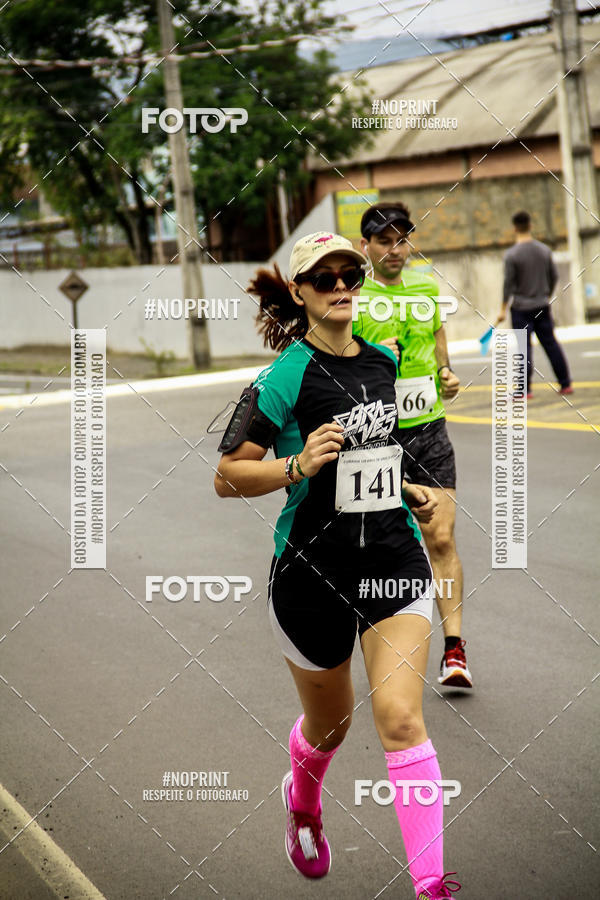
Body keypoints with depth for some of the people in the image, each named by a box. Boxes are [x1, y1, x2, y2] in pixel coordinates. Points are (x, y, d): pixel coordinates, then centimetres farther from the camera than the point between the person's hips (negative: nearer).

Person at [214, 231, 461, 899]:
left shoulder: (383, 362, 8)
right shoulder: (286, 374, -11)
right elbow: (228, 477, -11)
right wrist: (297, 466, -25)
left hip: (394, 556, 3)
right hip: (314, 563, -3)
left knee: (400, 717, -13)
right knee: (329, 723, 15)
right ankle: (303, 801, 51)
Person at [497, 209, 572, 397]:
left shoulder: (511, 255, -12)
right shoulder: (544, 250, 4)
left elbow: (508, 284, -12)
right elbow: (554, 277, 9)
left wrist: (503, 309, -5)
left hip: (521, 308, -5)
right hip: (542, 306, 5)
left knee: (524, 347, -2)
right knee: (550, 343, 11)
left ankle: (525, 389, -3)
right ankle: (566, 384, 13)